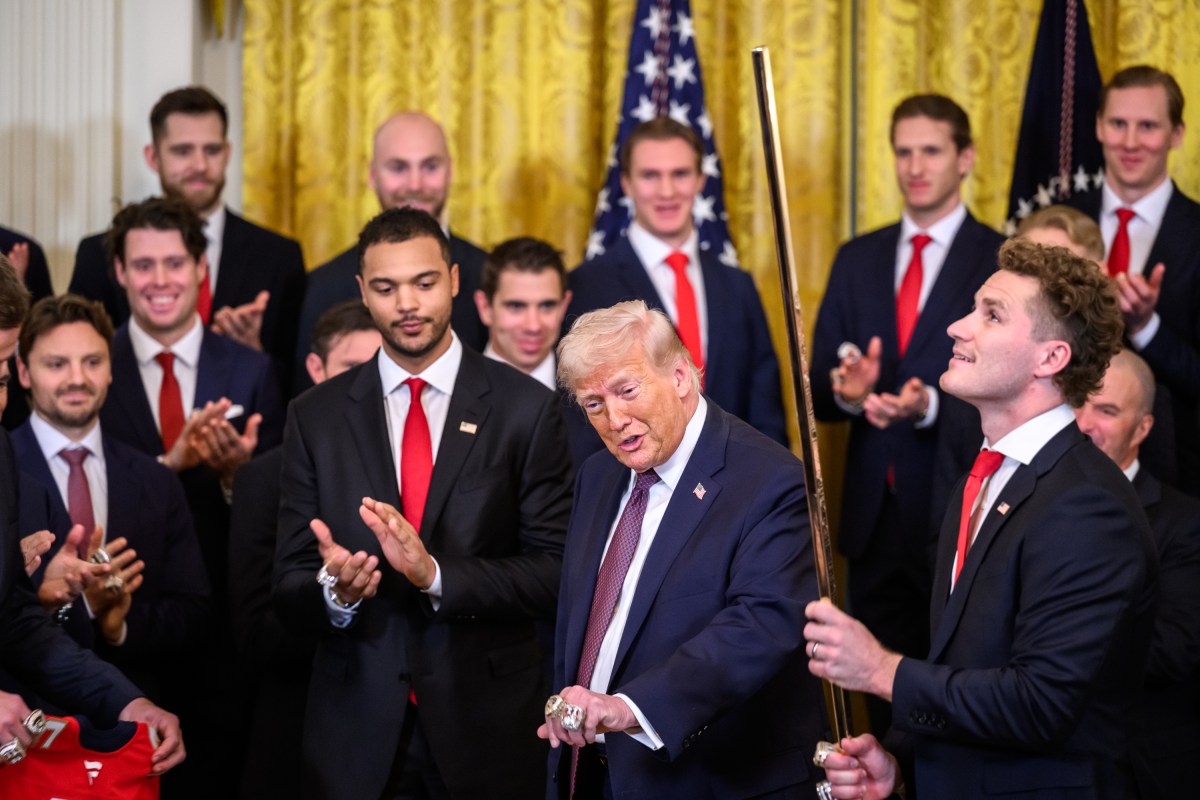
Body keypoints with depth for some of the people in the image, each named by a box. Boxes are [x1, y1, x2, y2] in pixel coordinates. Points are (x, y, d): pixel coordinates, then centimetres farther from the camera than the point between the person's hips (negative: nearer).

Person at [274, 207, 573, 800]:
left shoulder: (526, 409, -1)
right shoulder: (315, 416, 5)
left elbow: (554, 573, -6)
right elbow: (288, 591, 3)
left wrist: (435, 574, -19)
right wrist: (334, 592, -18)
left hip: (488, 728, -1)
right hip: (357, 735, 1)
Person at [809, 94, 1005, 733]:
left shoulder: (1004, 262, -3)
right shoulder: (858, 259, 13)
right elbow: (817, 389, 10)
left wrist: (930, 405, -25)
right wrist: (845, 392, -13)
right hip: (874, 515, 5)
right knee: (883, 700, 10)